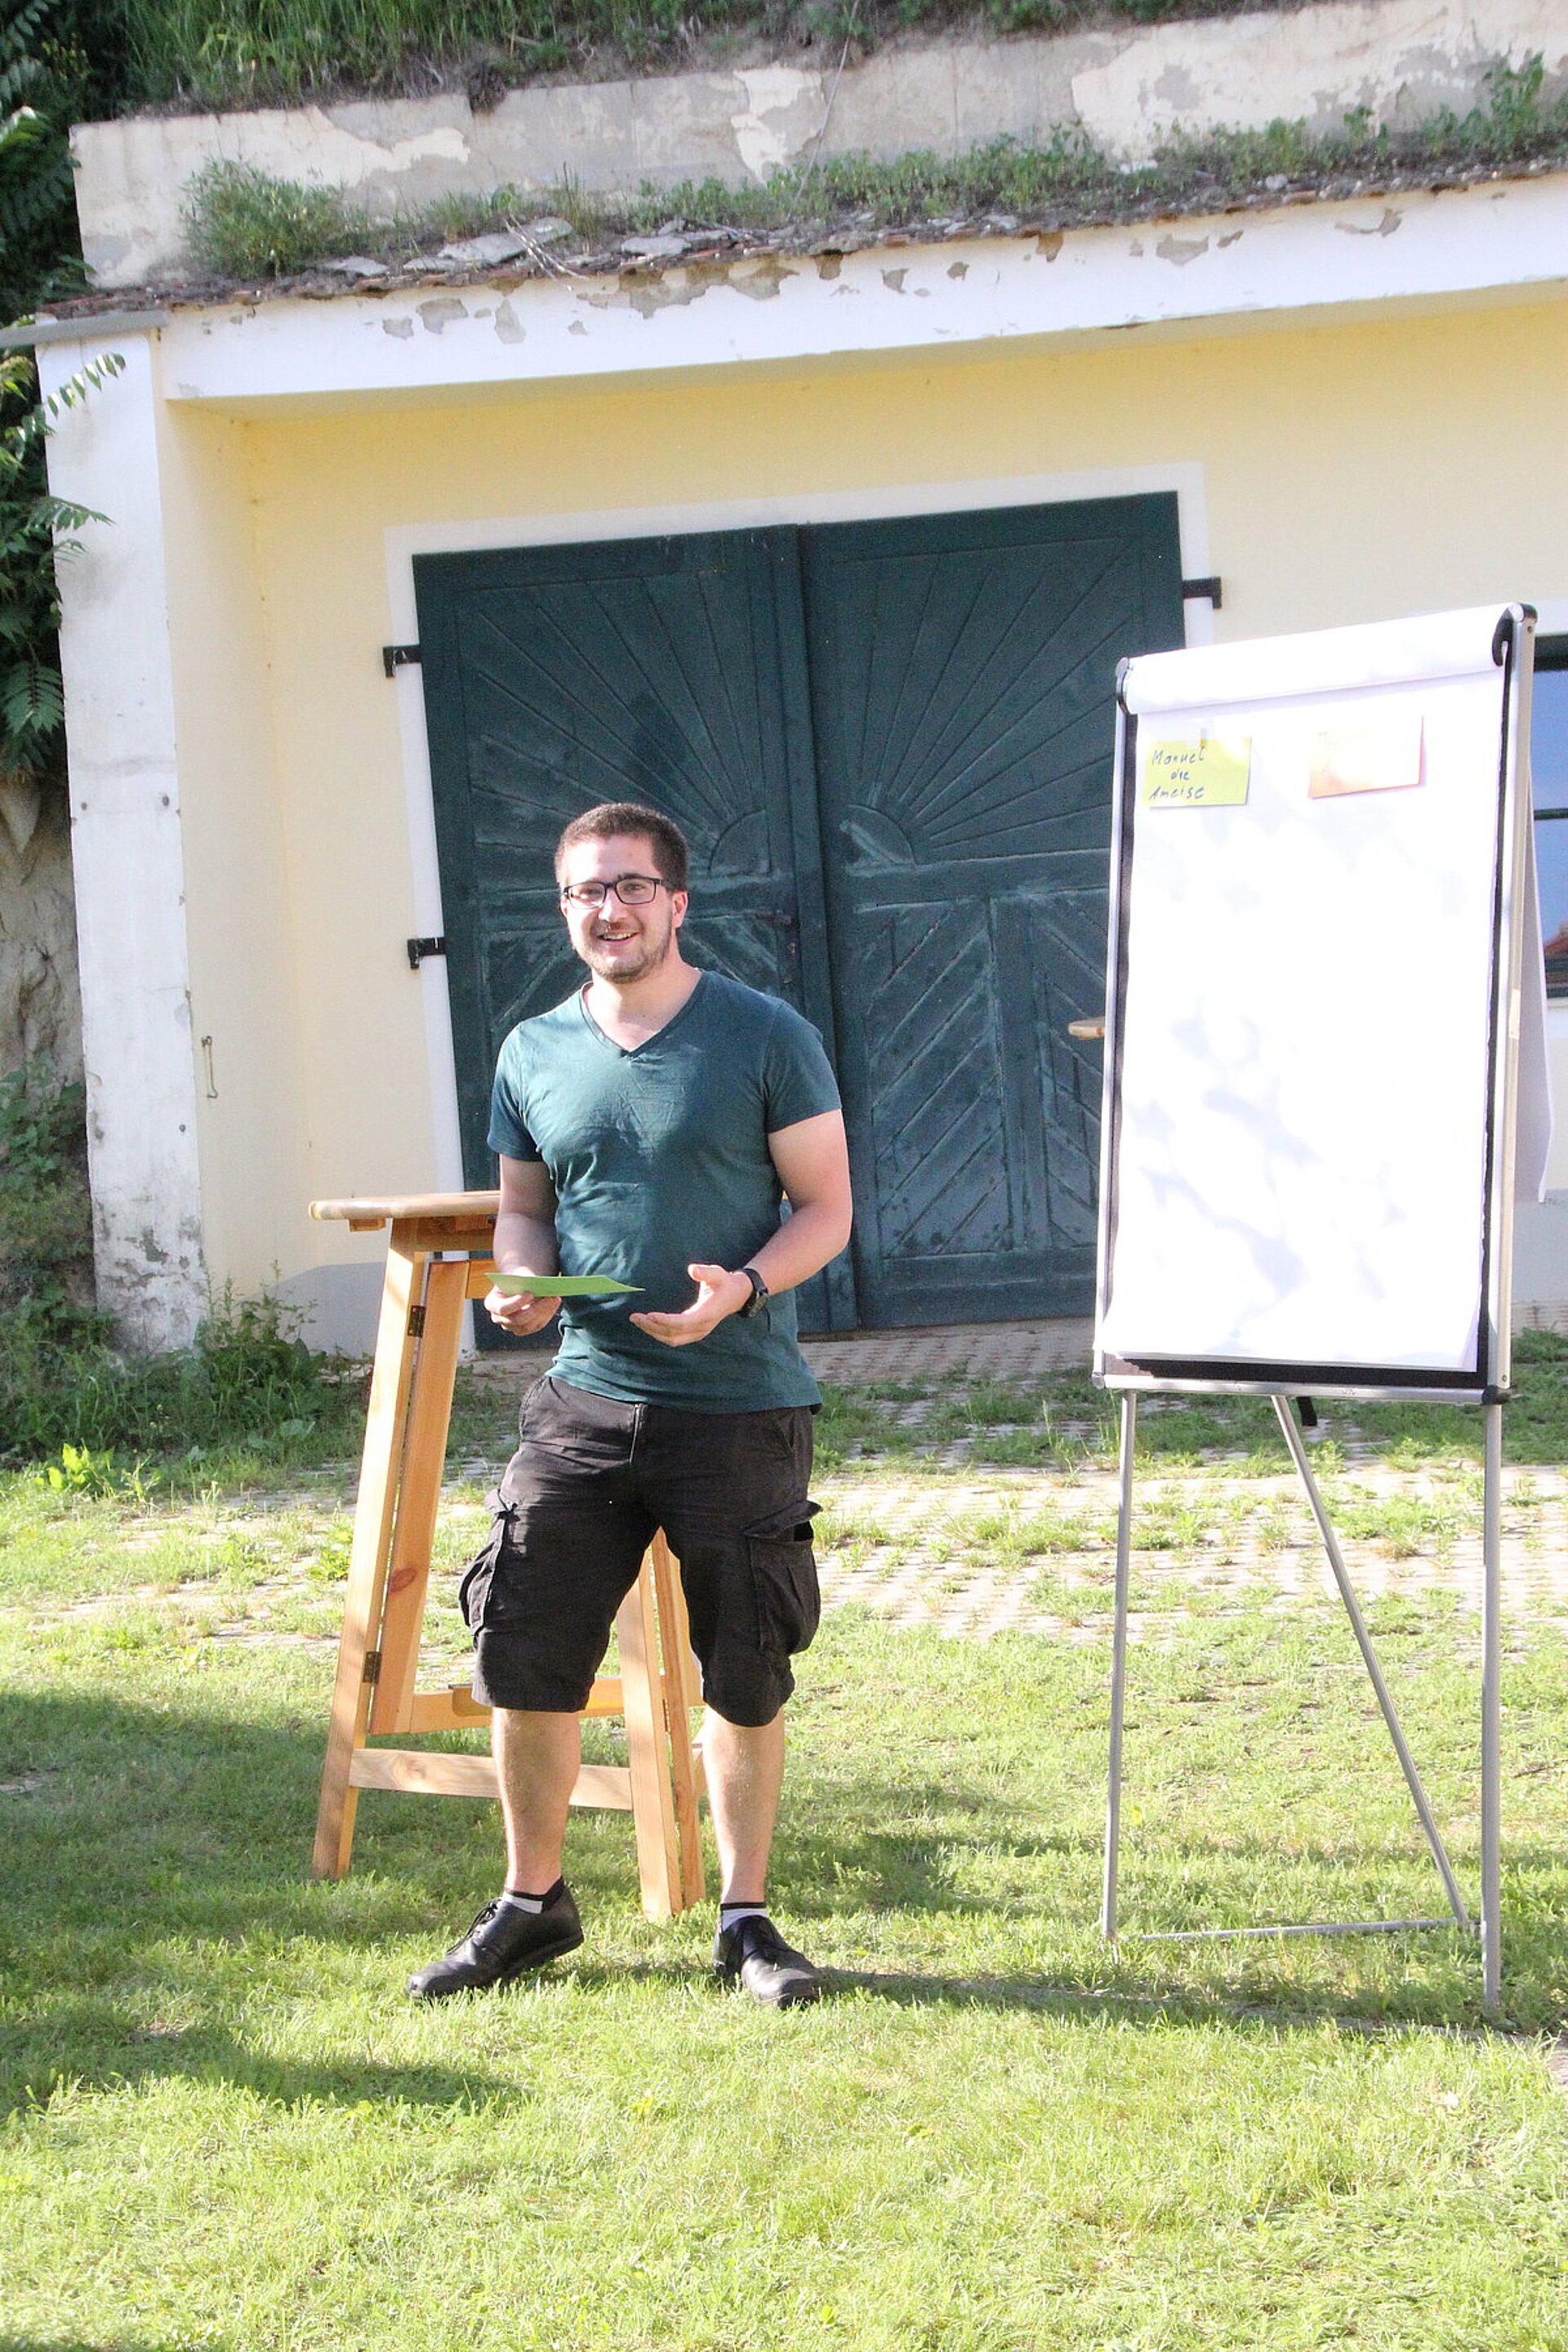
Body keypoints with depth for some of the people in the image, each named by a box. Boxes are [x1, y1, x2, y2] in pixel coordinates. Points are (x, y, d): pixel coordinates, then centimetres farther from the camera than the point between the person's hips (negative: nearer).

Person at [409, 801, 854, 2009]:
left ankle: (747, 1919, 21)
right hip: (586, 1397, 3)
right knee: (522, 1659, 1)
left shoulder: (768, 1038, -3)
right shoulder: (534, 1053, 9)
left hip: (739, 1408, -3)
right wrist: (521, 1277, -4)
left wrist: (741, 1289, -20)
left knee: (746, 1681, 5)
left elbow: (826, 1206, -2)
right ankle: (533, 1903, 20)